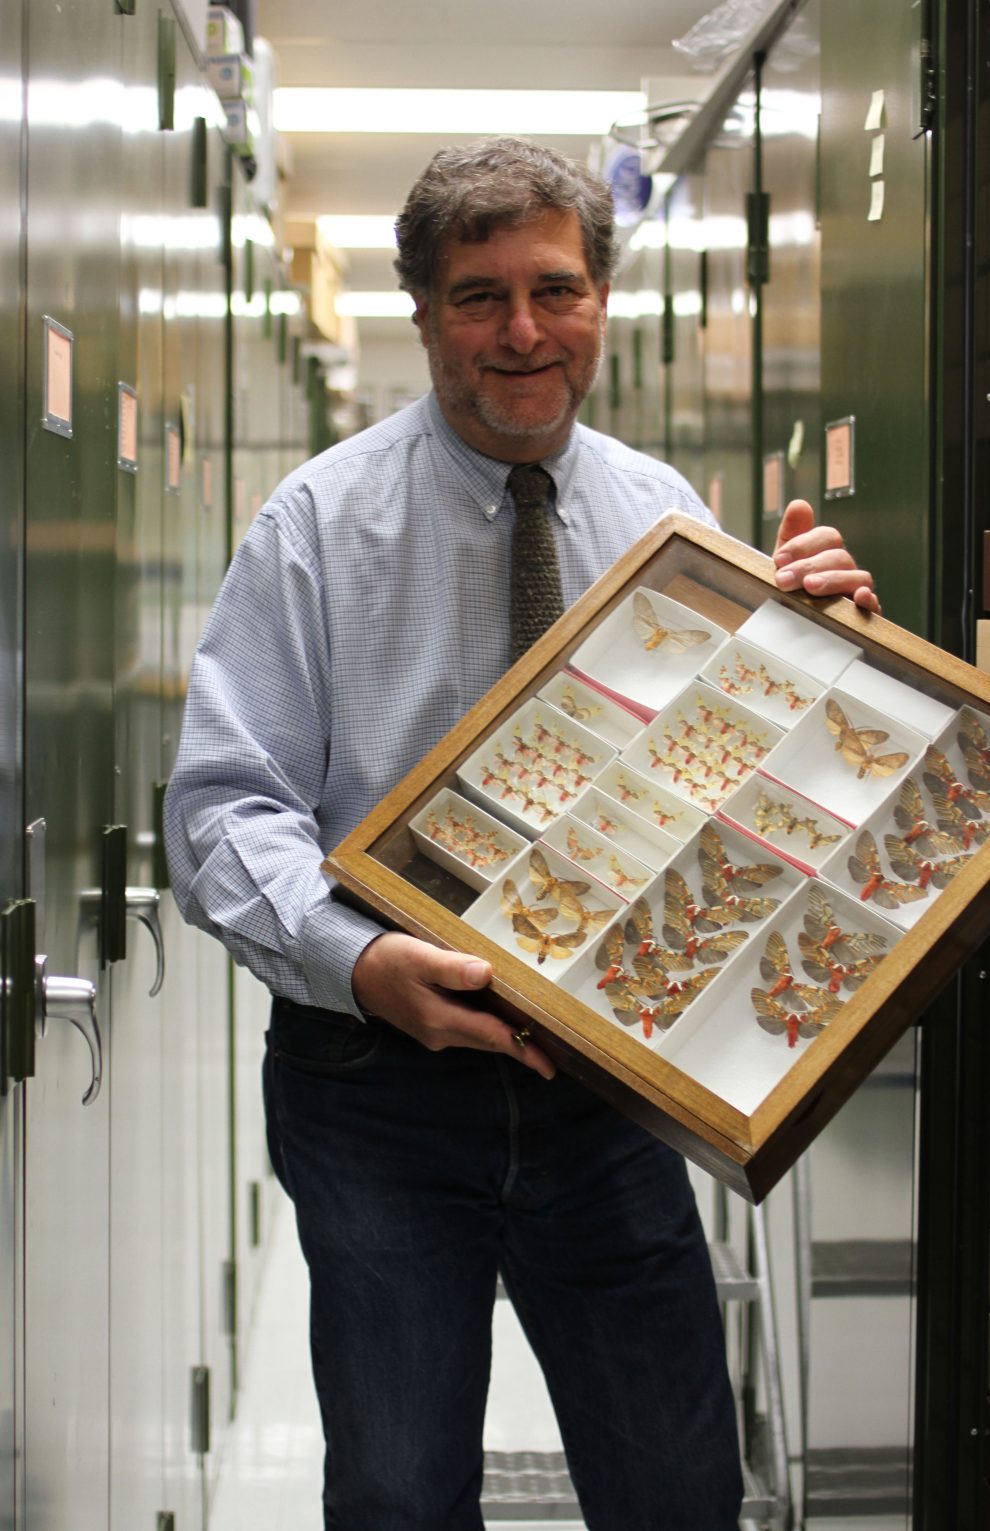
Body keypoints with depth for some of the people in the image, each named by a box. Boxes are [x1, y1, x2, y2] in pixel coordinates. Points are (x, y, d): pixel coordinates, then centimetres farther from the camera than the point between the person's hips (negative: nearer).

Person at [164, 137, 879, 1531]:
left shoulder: (665, 517, 4)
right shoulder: (321, 522, -5)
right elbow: (223, 805, -10)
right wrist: (360, 960, -27)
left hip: (605, 1079, 3)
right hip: (376, 1076, -2)